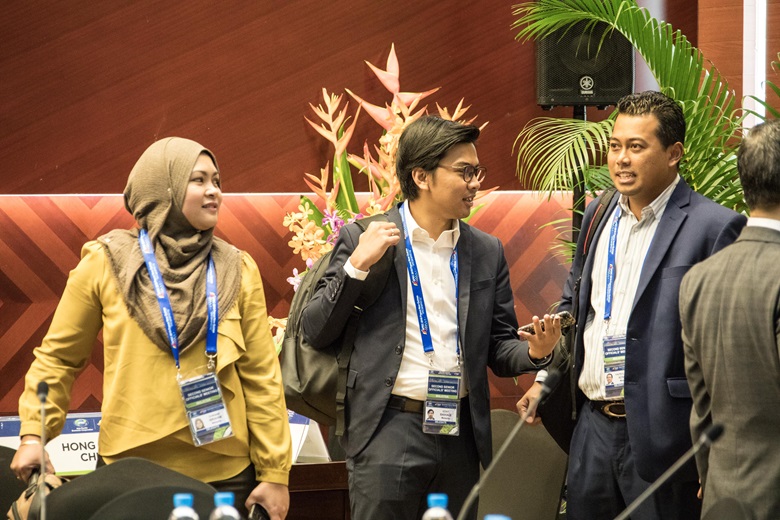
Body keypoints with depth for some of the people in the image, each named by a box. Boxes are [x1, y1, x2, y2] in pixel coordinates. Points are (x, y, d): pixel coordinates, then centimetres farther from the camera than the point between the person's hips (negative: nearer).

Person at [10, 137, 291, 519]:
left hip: (224, 475, 1)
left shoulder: (237, 270, 4)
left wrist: (275, 473, 0)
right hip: (132, 470, -1)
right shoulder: (105, 264, 0)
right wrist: (34, 434, -4)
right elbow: (58, 357, 7)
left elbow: (261, 377, 3)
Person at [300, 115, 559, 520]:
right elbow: (315, 334, -2)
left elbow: (497, 348, 14)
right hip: (389, 429, -4)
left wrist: (534, 352, -8)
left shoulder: (487, 252, 11)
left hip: (460, 434, 4)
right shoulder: (362, 240, 0)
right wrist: (357, 266, -14)